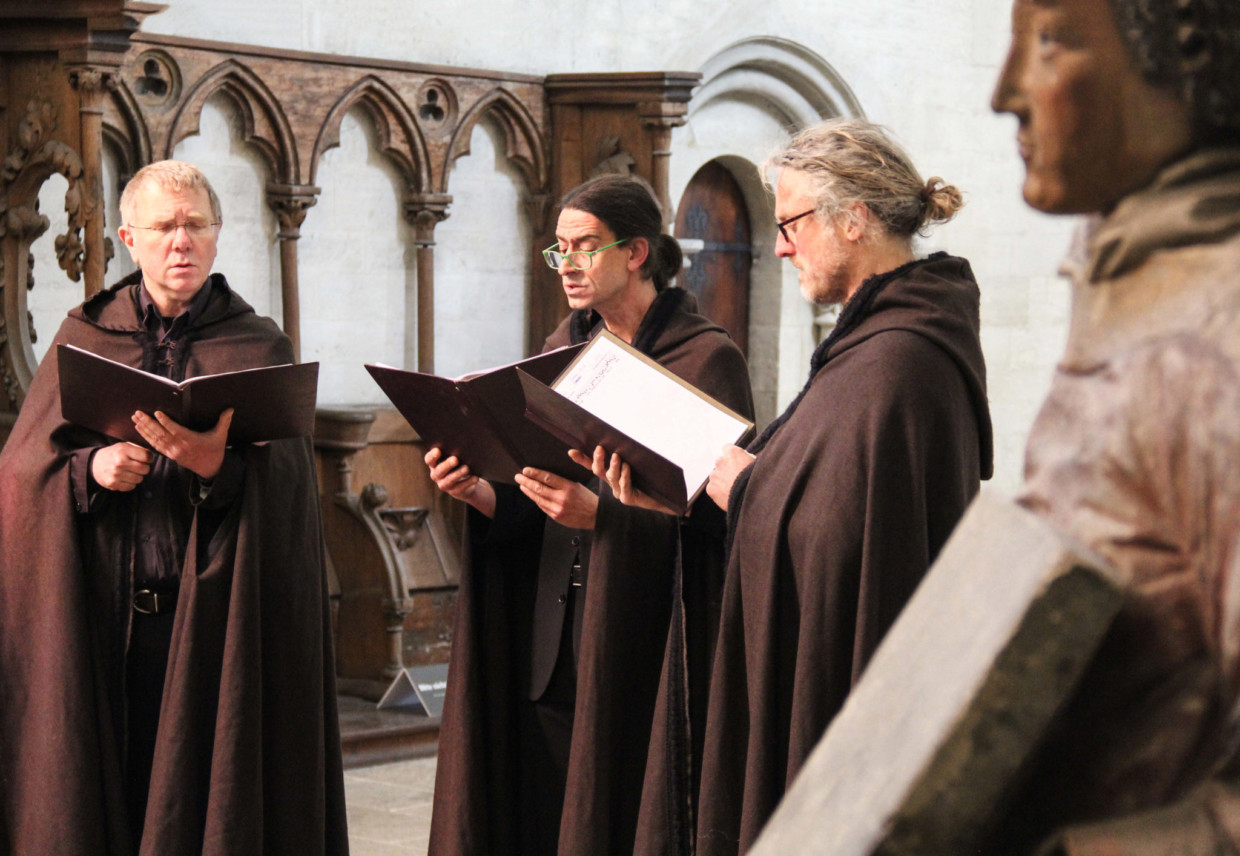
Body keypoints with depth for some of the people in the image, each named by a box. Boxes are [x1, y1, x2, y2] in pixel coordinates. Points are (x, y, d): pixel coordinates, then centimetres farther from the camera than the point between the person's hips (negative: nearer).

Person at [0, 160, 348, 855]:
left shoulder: (260, 348, 5)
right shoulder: (85, 338, 11)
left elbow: (283, 485, -7)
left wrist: (217, 466, -25)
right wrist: (88, 467, -15)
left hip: (210, 619, -1)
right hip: (95, 622, 1)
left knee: (200, 795, -1)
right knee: (97, 798, 3)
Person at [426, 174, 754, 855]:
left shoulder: (707, 359, -6)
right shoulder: (564, 348, 13)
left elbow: (714, 518, -13)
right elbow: (534, 510, 14)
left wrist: (600, 514, -24)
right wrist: (482, 494, -7)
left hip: (644, 641, -6)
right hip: (552, 642, 6)